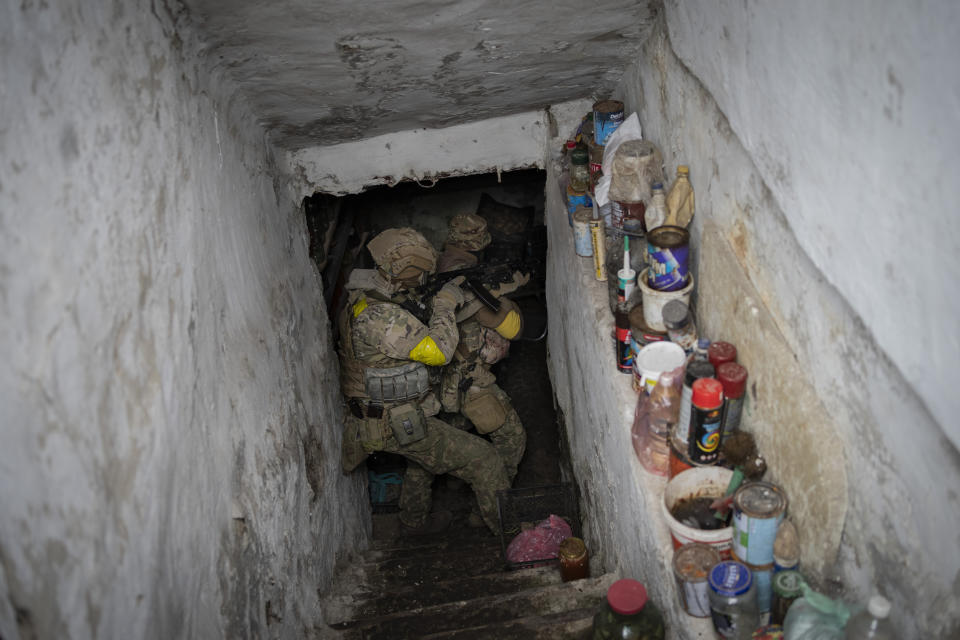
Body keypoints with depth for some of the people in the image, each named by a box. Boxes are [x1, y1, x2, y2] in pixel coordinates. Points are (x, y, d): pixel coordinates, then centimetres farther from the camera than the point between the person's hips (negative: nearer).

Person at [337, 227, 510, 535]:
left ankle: (415, 519, 52)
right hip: (399, 424, -10)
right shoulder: (381, 316, -30)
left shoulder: (362, 298, 3)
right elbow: (438, 350, -28)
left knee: (425, 454, 37)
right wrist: (445, 303, -16)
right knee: (483, 459, -2)